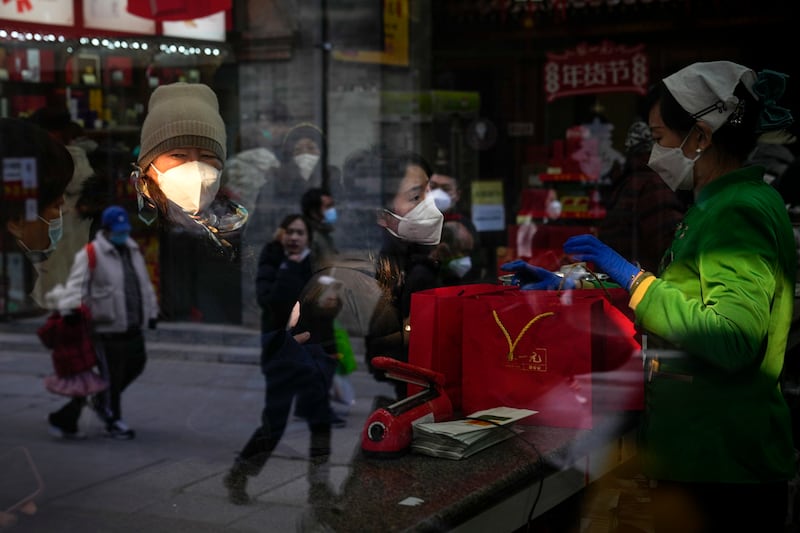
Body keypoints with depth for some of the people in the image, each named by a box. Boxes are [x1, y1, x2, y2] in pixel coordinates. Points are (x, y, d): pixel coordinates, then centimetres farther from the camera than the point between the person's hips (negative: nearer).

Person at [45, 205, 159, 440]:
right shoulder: (90, 255, -10)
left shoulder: (133, 250, 13)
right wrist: (71, 309, -34)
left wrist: (151, 312, 23)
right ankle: (113, 421, 17)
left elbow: (145, 284, 21)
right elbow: (76, 286, -19)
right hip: (107, 330, -8)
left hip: (133, 328, 8)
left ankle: (101, 400, 37)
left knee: (136, 365, 17)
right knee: (111, 374, 1)